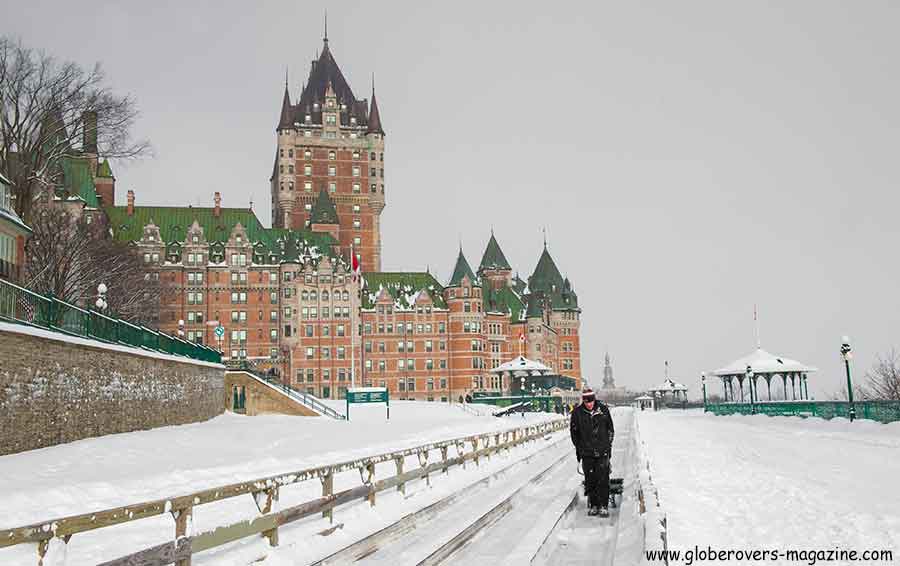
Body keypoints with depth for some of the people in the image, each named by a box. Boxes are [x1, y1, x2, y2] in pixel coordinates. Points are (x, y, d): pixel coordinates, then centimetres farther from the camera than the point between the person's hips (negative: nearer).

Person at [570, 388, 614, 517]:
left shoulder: (603, 410, -1)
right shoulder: (577, 412, -2)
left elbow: (610, 429, 10)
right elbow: (574, 431, 9)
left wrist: (608, 446, 6)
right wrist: (579, 448, 7)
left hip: (602, 451, -1)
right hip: (586, 452, 1)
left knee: (603, 479, -5)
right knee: (590, 480, 4)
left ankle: (604, 506, 2)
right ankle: (593, 505, 14)